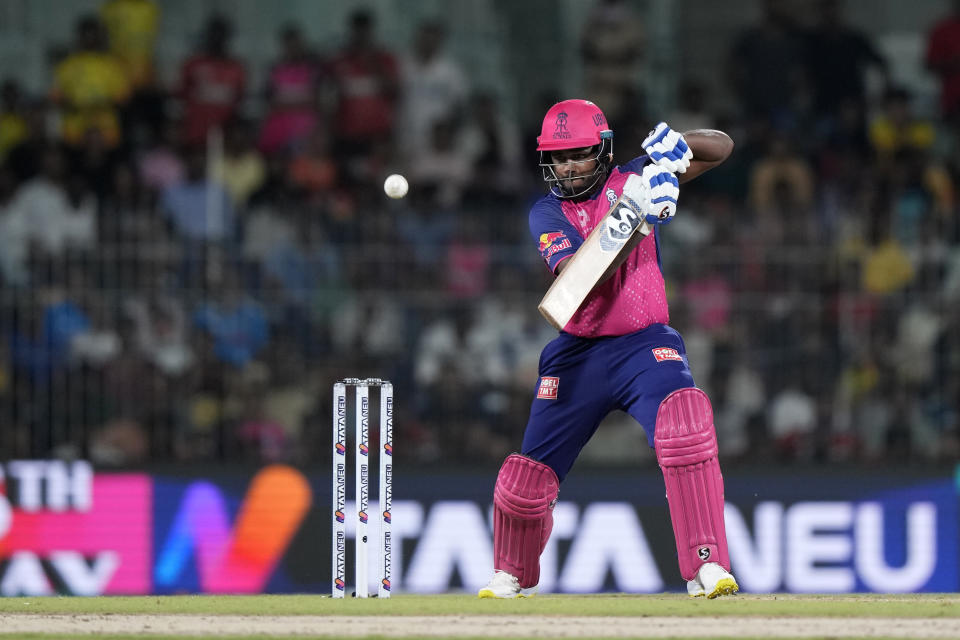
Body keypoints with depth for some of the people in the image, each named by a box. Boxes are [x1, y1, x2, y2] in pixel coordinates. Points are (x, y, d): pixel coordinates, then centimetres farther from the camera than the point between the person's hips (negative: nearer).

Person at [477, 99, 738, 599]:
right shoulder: (546, 213, -2)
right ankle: (512, 578, 33)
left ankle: (707, 567, -32)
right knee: (526, 478, 3)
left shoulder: (631, 180, 1)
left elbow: (721, 147, 1)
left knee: (685, 423, -32)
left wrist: (678, 145, -21)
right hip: (578, 353, 1)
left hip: (646, 344, -1)